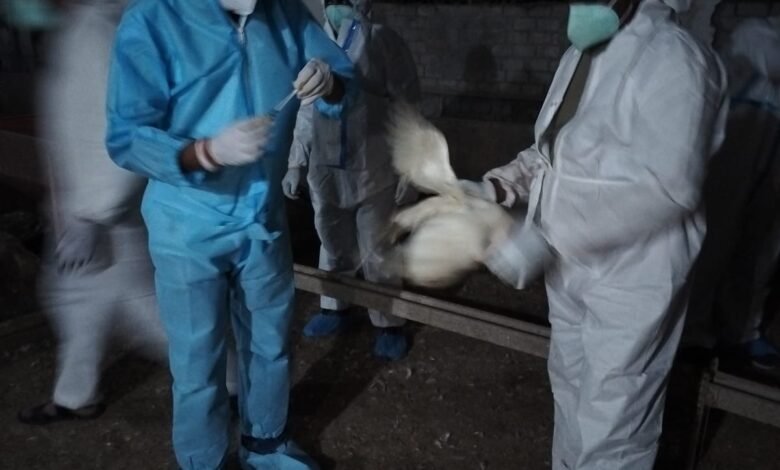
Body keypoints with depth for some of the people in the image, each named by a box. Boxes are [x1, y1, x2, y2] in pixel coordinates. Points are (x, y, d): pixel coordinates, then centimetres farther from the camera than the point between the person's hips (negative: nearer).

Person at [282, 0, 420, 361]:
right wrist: (295, 164, 11)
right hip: (324, 170, 4)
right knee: (332, 244, 18)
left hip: (373, 170, -4)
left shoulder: (383, 41, -6)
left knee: (377, 251, 6)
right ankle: (334, 307, 37)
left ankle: (388, 323, 20)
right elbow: (304, 110, 12)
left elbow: (406, 107, -7)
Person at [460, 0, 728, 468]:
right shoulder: (579, 55, 9)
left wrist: (545, 238, -30)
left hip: (633, 276, -8)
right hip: (570, 266, 8)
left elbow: (666, 185, -27)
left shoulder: (671, 57, -19)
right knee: (571, 385, 25)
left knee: (612, 417, 3)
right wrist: (495, 187, 1)